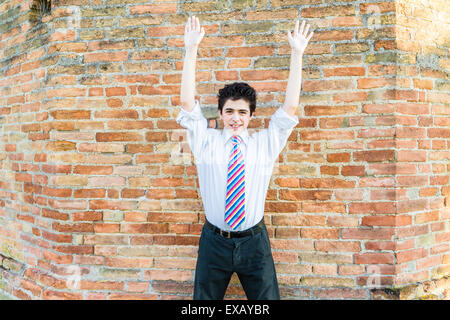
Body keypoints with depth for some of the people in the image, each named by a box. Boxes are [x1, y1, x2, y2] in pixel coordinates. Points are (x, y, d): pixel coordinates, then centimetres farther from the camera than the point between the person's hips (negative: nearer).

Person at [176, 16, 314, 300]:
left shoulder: (266, 143, 3)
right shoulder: (206, 142, 1)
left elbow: (290, 108, -5)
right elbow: (187, 102, -8)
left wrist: (297, 54, -12)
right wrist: (191, 49, -16)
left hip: (254, 243, 0)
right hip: (214, 242, 0)